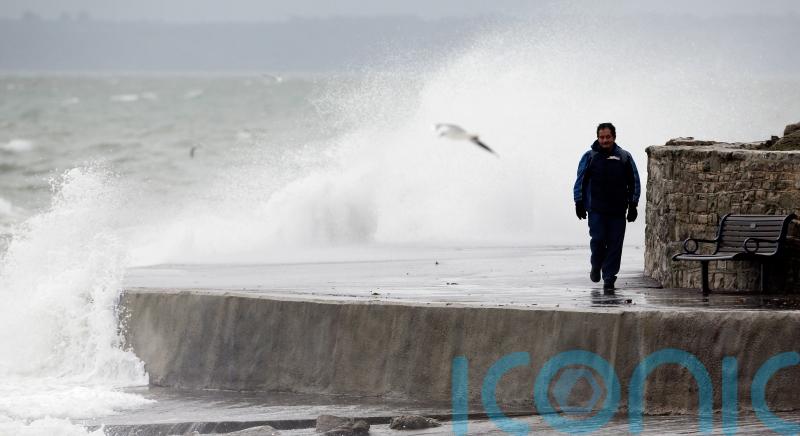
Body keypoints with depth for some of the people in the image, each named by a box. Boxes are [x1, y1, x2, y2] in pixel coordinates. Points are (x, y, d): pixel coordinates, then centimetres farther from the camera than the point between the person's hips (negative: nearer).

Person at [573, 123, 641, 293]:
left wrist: (633, 205, 5)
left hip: (618, 211, 1)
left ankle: (609, 279, 4)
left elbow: (634, 183, 11)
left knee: (614, 245, -2)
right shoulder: (590, 157, 5)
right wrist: (579, 203, 1)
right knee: (598, 239, -11)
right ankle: (596, 266, 18)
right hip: (596, 209, -1)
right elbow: (580, 181, 9)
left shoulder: (624, 158, 6)